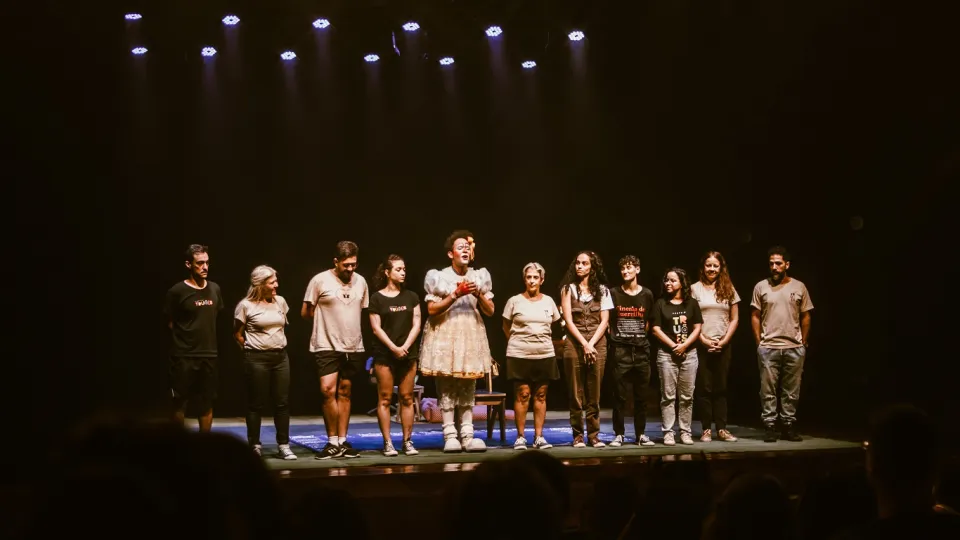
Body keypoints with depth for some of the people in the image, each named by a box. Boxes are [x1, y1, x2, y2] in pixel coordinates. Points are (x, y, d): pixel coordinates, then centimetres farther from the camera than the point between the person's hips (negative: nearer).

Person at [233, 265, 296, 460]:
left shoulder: (280, 301, 8)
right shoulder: (246, 305, -7)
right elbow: (237, 333, 1)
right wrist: (250, 350, 3)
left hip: (280, 356, 5)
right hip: (257, 358, -5)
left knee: (283, 402, 2)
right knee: (256, 403, 1)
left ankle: (283, 445, 7)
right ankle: (254, 446, 8)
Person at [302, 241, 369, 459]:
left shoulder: (361, 282, 5)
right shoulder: (320, 281, -8)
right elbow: (305, 313, -1)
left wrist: (343, 318, 5)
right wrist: (329, 315, 4)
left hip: (353, 346, 4)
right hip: (327, 346, -4)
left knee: (345, 392, 10)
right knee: (328, 391, -14)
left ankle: (342, 441, 16)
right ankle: (333, 443, -3)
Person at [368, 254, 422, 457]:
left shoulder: (411, 297, 10)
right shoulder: (377, 298, 1)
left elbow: (416, 324, 6)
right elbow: (376, 328, -3)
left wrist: (405, 347, -7)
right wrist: (394, 348, -11)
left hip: (408, 354, 3)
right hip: (384, 354, -3)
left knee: (407, 398, 2)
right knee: (385, 399, -2)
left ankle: (407, 441, 6)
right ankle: (387, 443, 0)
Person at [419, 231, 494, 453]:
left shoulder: (479, 277, 11)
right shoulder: (440, 277, -1)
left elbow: (490, 311, 11)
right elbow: (432, 309, -8)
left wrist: (479, 294, -7)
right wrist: (456, 294, -15)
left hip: (471, 336, 4)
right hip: (445, 336, -3)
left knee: (468, 387, 3)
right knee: (447, 386, -5)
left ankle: (467, 435, 4)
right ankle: (450, 435, -3)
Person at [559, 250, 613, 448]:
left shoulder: (602, 290, 11)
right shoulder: (568, 289, 7)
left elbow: (604, 321, 4)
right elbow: (568, 320, -1)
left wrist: (592, 344, -9)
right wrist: (584, 344, -10)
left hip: (597, 344, 1)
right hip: (574, 344, -1)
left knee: (594, 394, 0)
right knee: (576, 393, -2)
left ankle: (594, 434, 4)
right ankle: (578, 435, 2)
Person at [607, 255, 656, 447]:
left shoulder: (647, 295, 7)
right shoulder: (613, 293, 2)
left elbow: (649, 321, 16)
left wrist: (641, 335, 7)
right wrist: (613, 335, 1)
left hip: (641, 350, 2)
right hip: (620, 350, -2)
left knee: (641, 395, 5)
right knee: (620, 395, -2)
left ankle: (641, 434, 13)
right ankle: (619, 434, 5)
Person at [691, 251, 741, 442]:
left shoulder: (728, 289, 9)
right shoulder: (695, 289, 2)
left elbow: (734, 319, 8)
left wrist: (724, 341, -4)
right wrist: (704, 340, -10)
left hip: (723, 346, 2)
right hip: (701, 346, -2)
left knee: (721, 388, 5)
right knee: (704, 388, -1)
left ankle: (722, 428, 8)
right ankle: (706, 429, 2)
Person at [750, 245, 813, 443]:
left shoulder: (799, 287, 5)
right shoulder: (761, 287, 2)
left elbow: (805, 317, 10)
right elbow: (755, 316, 5)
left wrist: (803, 342, 7)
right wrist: (759, 342, 1)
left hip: (794, 348, 1)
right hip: (768, 348, -1)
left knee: (792, 391, 6)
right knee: (768, 390, 0)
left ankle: (788, 426, 13)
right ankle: (770, 426, 5)